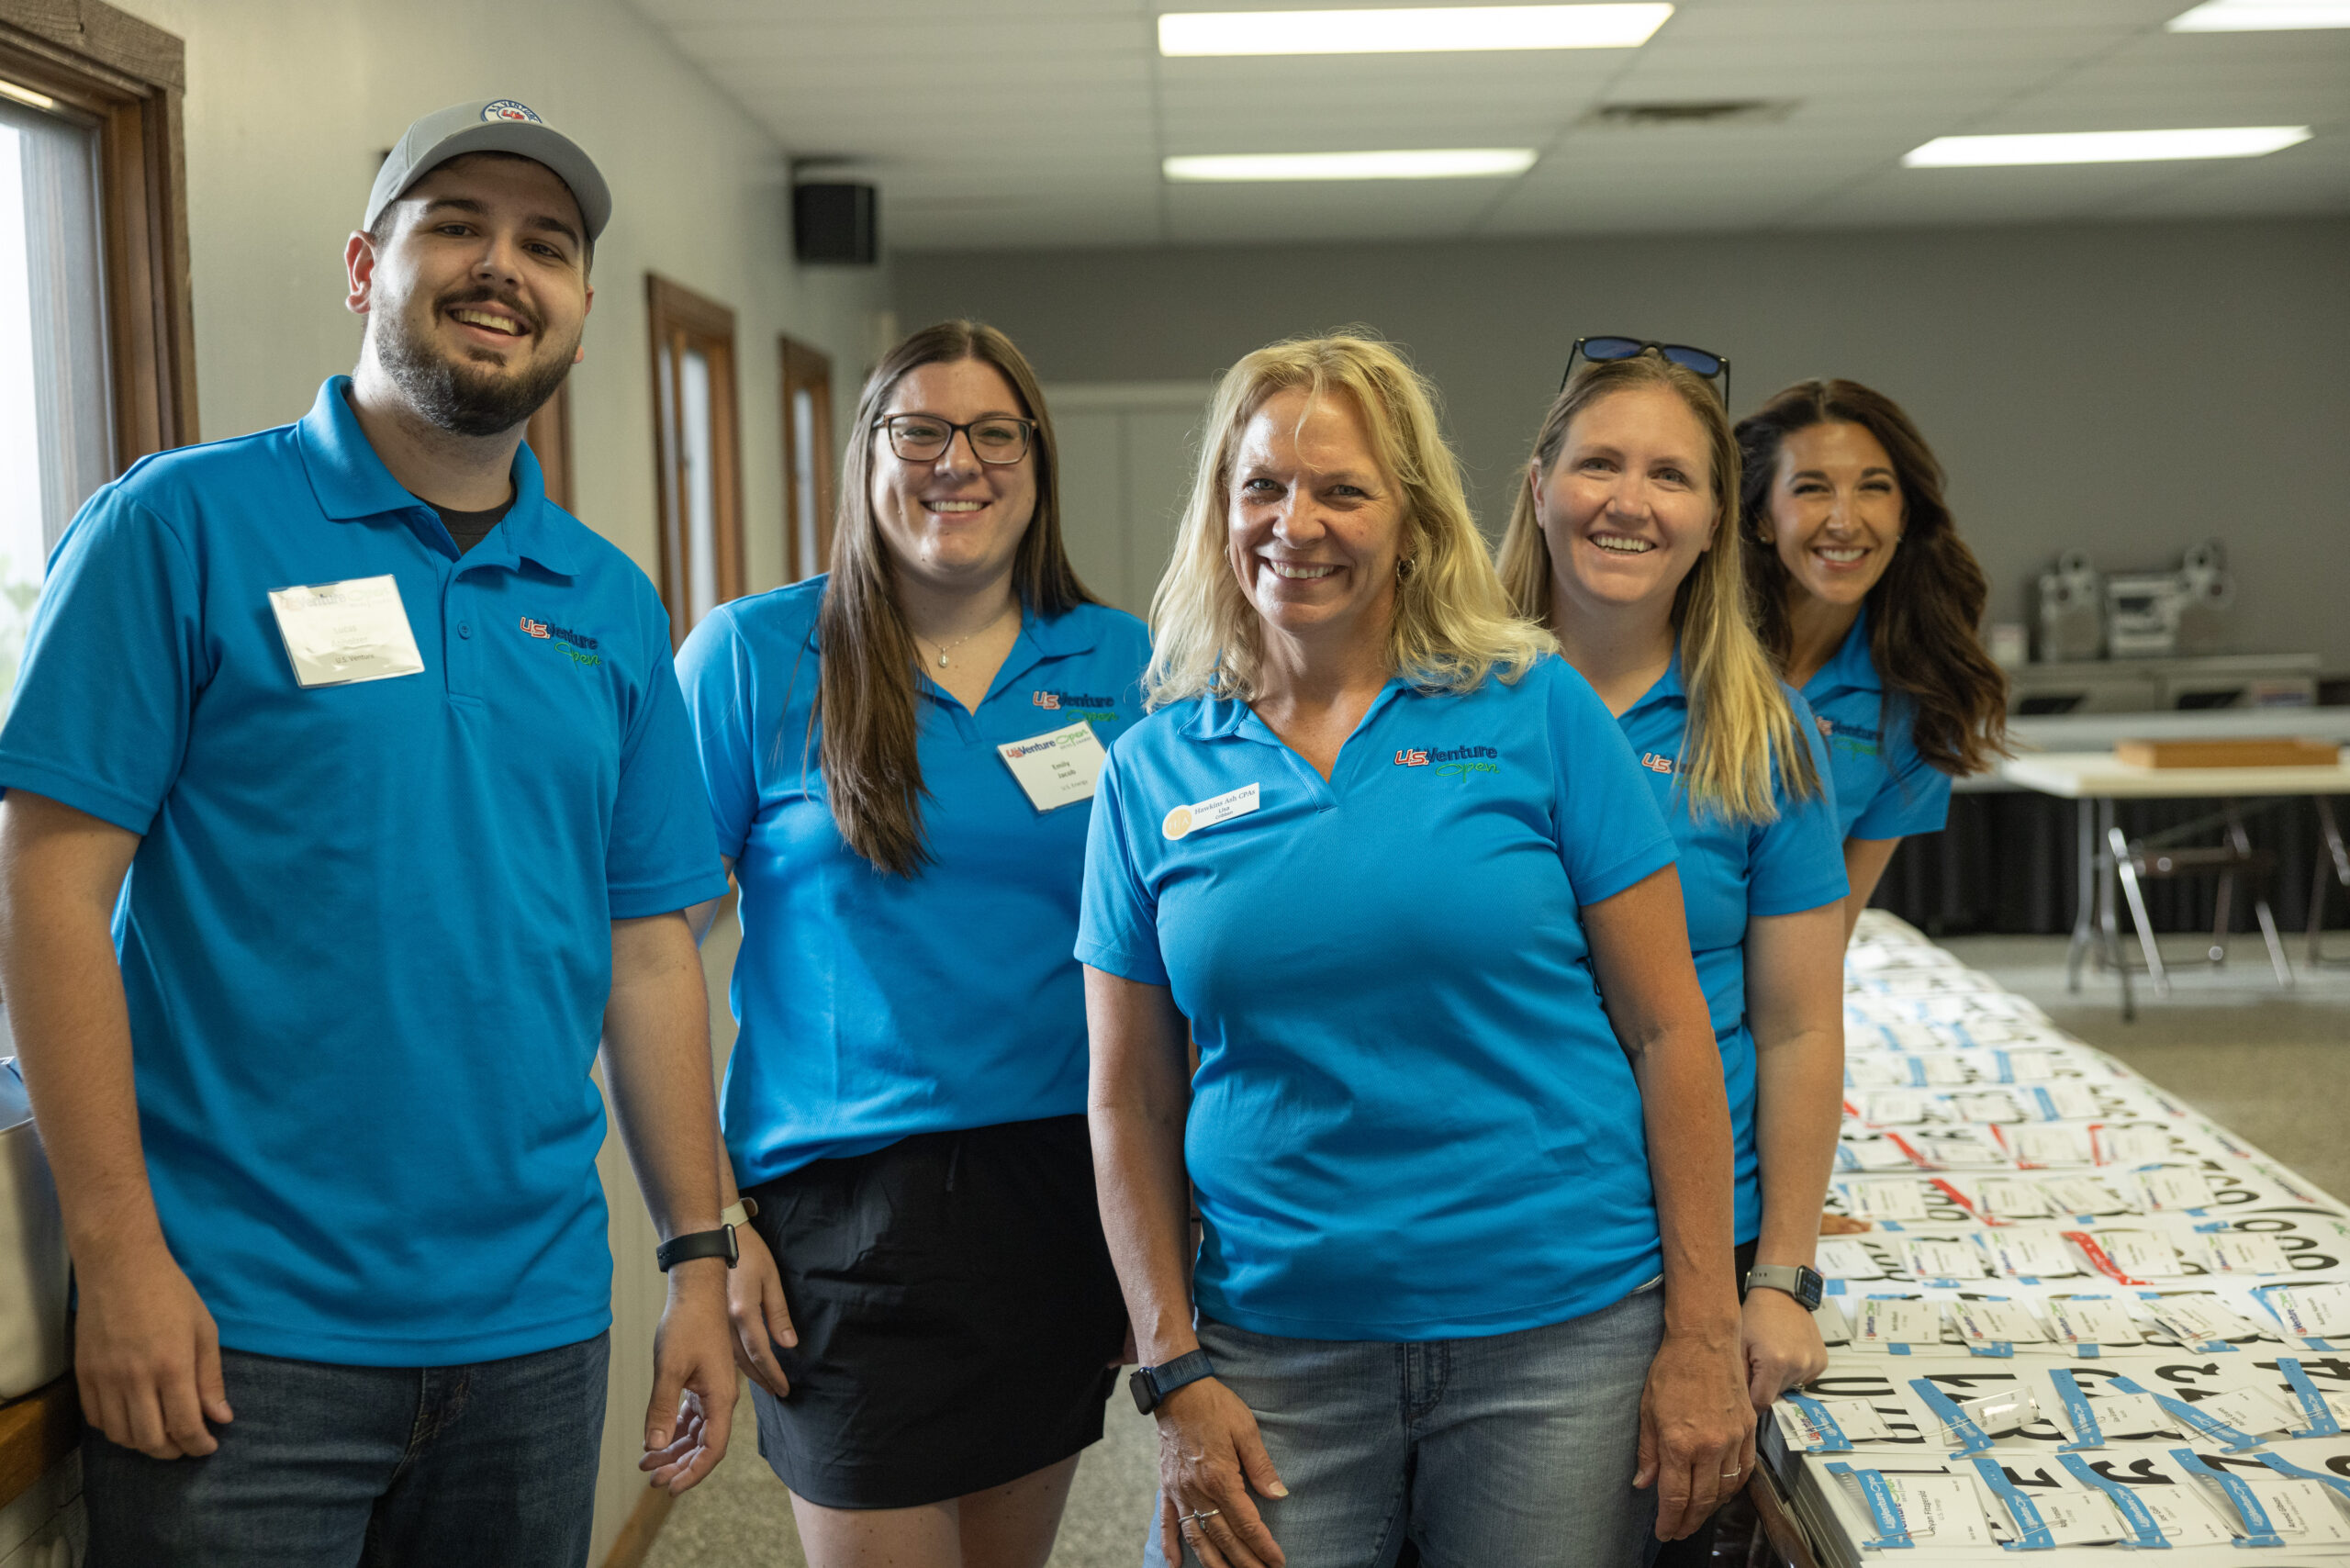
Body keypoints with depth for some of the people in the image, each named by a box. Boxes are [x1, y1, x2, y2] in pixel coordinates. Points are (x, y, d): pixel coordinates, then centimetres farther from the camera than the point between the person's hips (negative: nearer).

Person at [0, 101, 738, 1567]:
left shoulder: (612, 604, 9)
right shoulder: (184, 526, -5)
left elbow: (650, 946, 11)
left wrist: (700, 1258, 7)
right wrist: (118, 1254, -14)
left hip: (534, 1324, 5)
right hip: (241, 1332, -4)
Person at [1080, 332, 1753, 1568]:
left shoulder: (1536, 712, -2)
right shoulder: (1153, 770, 4)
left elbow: (1668, 1031, -2)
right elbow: (1131, 1100, 6)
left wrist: (1704, 1336, -5)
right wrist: (1175, 1375, -1)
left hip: (1562, 1333, -1)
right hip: (1273, 1348, 2)